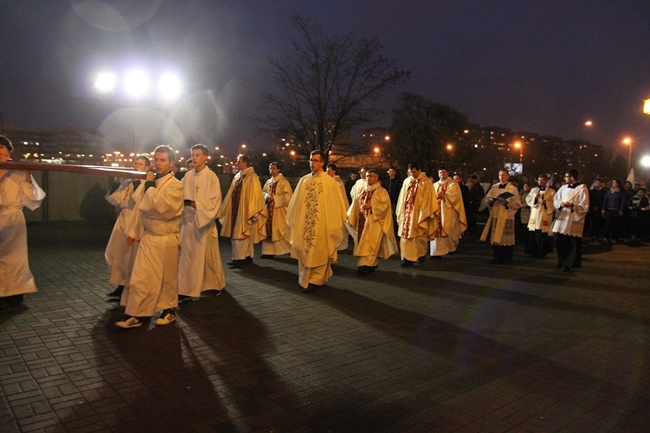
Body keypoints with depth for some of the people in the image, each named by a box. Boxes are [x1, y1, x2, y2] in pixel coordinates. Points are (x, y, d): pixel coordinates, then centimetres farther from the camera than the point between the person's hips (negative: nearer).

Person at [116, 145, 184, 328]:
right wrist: (133, 231, 13)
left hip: (166, 239, -5)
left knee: (167, 278, 8)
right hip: (147, 237, 5)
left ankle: (170, 310, 27)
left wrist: (150, 186, -15)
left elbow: (159, 207, -24)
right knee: (139, 277, 2)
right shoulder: (150, 182, 9)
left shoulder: (176, 186, -11)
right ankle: (135, 315, 8)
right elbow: (141, 208, 15)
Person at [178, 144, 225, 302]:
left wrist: (197, 204, -18)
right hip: (188, 220, 4)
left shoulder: (211, 176, -6)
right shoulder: (187, 176, 7)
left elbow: (215, 200, -9)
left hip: (205, 220, -4)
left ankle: (216, 284, 27)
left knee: (208, 254, 7)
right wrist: (186, 202, -10)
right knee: (187, 255, 2)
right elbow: (181, 196, 11)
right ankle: (186, 289, 8)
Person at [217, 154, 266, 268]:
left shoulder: (252, 177, -9)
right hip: (236, 210, 8)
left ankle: (240, 258, -2)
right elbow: (231, 194, 18)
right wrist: (225, 209, 16)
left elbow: (255, 195, -13)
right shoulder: (237, 176, 13)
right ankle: (247, 256, 17)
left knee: (241, 234, -7)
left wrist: (252, 212, -18)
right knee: (235, 234, 10)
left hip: (245, 211, -8)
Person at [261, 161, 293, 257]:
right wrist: (266, 196, -5)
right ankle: (270, 251, 11)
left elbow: (287, 196, -13)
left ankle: (290, 249, 7)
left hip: (280, 210, -6)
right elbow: (263, 192, 17)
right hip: (269, 209, 7)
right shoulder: (268, 182, 14)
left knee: (282, 230, -5)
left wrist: (275, 198, -16)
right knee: (269, 229, 5)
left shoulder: (283, 181, -6)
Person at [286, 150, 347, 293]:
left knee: (319, 252, 4)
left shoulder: (329, 181, -6)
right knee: (304, 251, 9)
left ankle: (314, 280, 15)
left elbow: (334, 203, -5)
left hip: (322, 224, -4)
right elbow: (296, 202, 11)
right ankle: (306, 280, 22)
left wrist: (333, 225, -5)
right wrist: (294, 220, 11)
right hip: (304, 223, 4)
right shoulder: (304, 180, 6)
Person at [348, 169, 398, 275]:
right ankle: (372, 263, 15)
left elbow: (385, 205, -12)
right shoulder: (363, 191, 15)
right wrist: (349, 216, 8)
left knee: (369, 243, -13)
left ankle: (366, 265, -19)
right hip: (363, 221, 6)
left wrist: (371, 206, -19)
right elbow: (356, 204, 18)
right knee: (363, 242, 6)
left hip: (375, 222, -6)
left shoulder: (381, 191, -1)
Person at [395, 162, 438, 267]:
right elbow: (402, 198, 11)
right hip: (407, 212, 4)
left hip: (419, 213, -4)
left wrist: (425, 214, -9)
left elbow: (428, 198, -5)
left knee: (419, 236, 4)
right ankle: (407, 258, 8)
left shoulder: (426, 182, -5)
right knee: (406, 235, 1)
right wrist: (401, 213, 8)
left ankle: (422, 254, 24)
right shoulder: (407, 181, 8)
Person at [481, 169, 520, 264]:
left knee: (506, 238, -3)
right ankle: (497, 257, 13)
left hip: (507, 216, -3)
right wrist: (490, 201, -9)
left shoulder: (513, 188, 1)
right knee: (495, 237, 3)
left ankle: (507, 258, 7)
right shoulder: (494, 187, 12)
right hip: (495, 215, 4)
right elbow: (487, 199, 13)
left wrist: (507, 202, -19)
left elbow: (517, 204, -4)